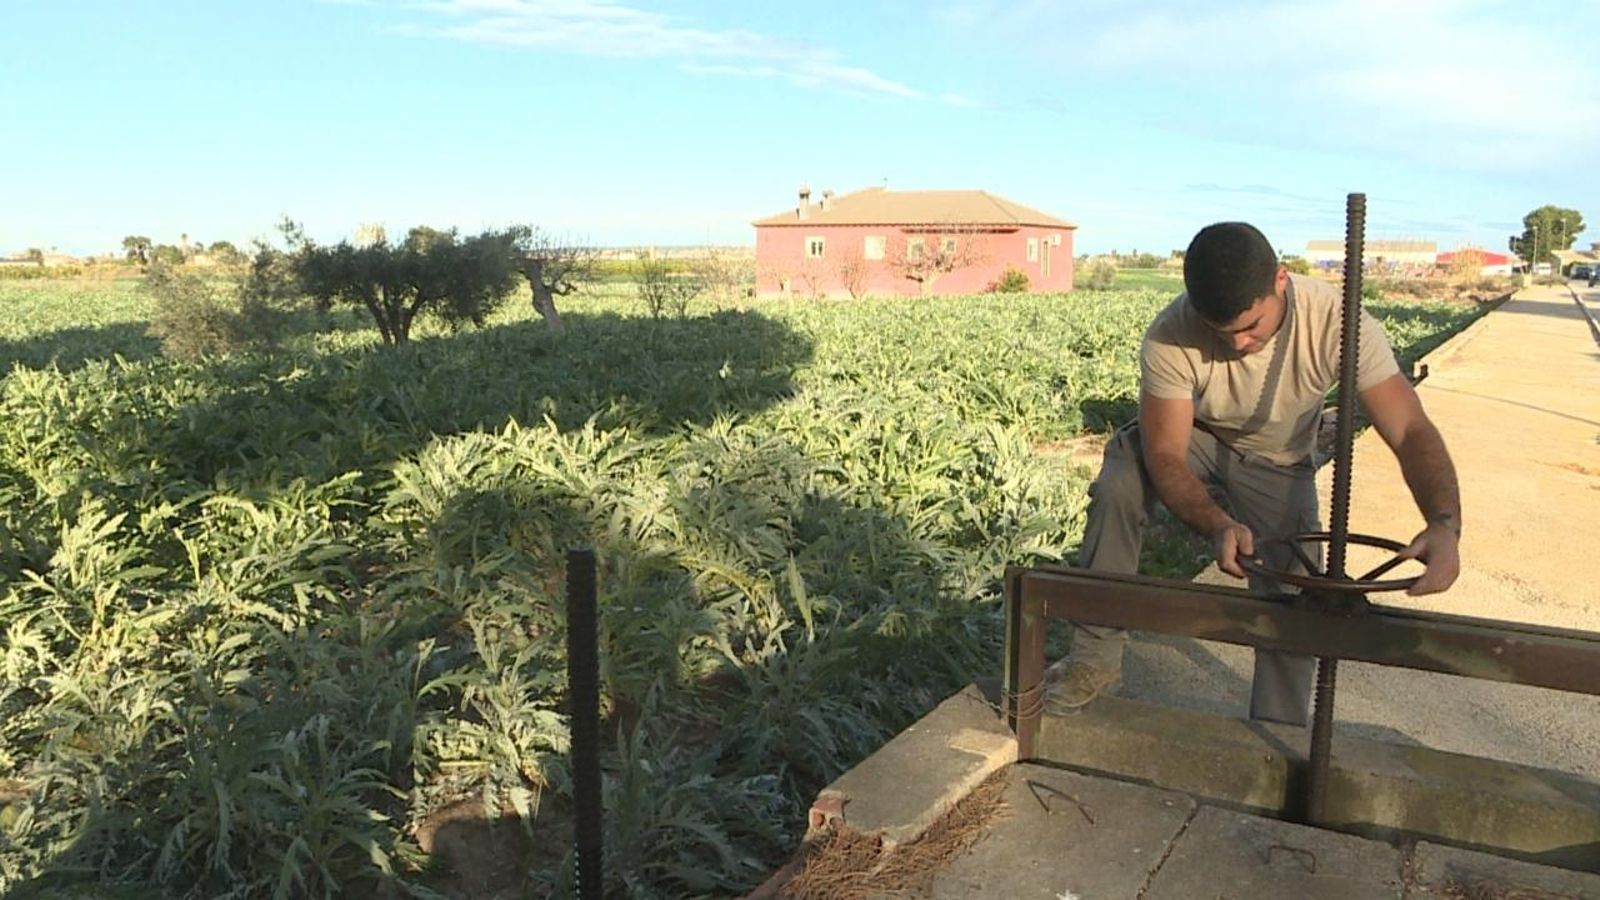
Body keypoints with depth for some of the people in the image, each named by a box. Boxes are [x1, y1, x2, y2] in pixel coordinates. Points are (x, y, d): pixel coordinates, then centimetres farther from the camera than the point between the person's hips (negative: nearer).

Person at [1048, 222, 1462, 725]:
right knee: (1117, 488, -30)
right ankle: (1096, 655, -15)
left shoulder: (1338, 322, -34)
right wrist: (1217, 525, -52)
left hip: (1276, 461, 1)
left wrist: (1444, 525, -52)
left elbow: (1411, 431, -35)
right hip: (1190, 436, -1)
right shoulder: (1171, 337, -36)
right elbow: (1165, 456, -34)